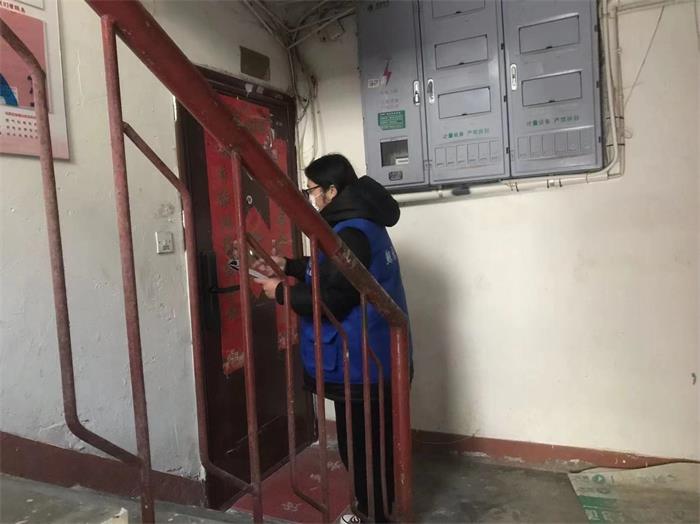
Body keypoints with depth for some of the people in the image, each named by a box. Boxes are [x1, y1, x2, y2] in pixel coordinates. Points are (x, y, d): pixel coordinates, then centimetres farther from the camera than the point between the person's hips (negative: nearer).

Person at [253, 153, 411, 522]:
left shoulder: (350, 235, -23)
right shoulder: (361, 224, 11)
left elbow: (328, 300, -25)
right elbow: (330, 273, 21)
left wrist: (281, 292, -11)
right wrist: (287, 266, 13)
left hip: (360, 364, -11)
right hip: (374, 358, 11)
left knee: (360, 447, 6)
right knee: (375, 442, 23)